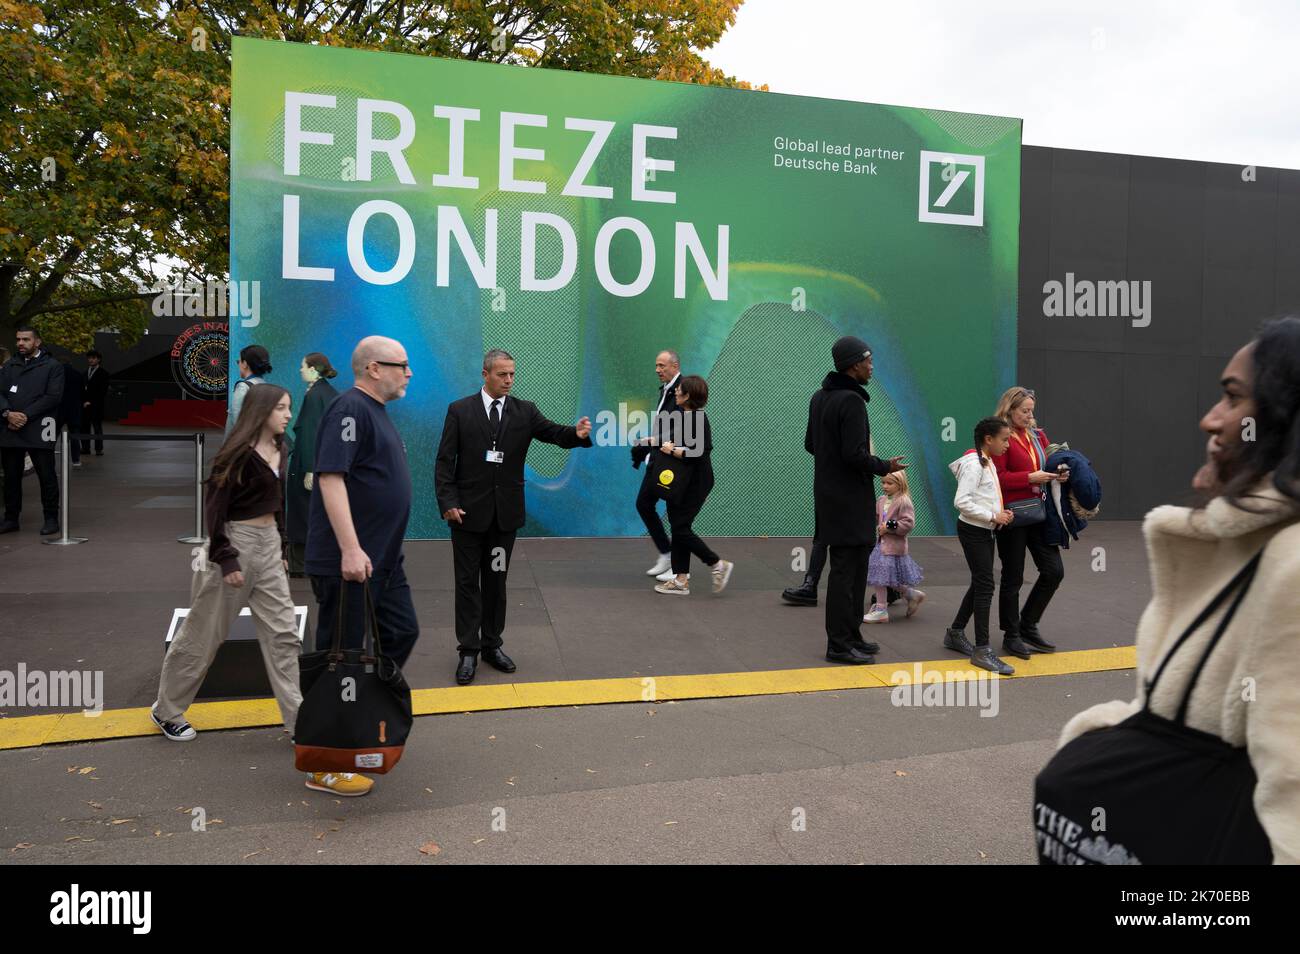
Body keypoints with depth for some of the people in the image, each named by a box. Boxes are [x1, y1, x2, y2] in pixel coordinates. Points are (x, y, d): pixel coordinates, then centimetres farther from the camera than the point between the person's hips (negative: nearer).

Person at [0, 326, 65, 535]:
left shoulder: (52, 366, 1)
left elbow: (53, 396, -9)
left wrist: (26, 415, -13)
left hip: (38, 430, -5)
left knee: (46, 476, -2)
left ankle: (51, 519, 6)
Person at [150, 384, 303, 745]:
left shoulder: (277, 449, 6)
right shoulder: (239, 452, -16)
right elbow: (214, 505, -16)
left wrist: (281, 546, 15)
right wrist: (226, 559, -18)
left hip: (268, 545, 7)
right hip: (236, 543, -7)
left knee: (282, 634, 5)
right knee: (204, 634, 8)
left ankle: (298, 719, 9)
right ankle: (166, 711, 29)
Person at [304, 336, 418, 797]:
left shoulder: (376, 412, 16)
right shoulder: (350, 409, -15)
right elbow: (330, 477, -24)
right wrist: (351, 549, -29)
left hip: (383, 559, 10)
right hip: (347, 562, -10)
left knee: (402, 632, 17)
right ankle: (325, 767, 10)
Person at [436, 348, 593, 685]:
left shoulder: (525, 411, 4)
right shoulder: (459, 410, -1)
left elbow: (552, 432, -11)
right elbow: (445, 461, -3)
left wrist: (577, 433, -33)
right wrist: (448, 502, -12)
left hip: (505, 513, 2)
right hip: (468, 511, -2)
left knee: (496, 580, 12)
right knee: (468, 581, 4)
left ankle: (491, 645, 23)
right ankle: (469, 651, 12)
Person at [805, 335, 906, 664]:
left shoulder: (820, 397, 11)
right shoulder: (851, 401, -18)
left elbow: (810, 444, 17)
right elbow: (855, 454, -22)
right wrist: (885, 466, -7)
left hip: (829, 495, 10)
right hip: (849, 500, -10)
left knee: (855, 567, 17)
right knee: (845, 570, -3)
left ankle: (851, 636, 24)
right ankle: (839, 644, 4)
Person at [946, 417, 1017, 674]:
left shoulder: (989, 463, 12)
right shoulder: (974, 464, -17)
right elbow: (961, 502, -25)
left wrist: (1001, 514, 2)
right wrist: (993, 517, -21)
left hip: (985, 530, 9)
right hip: (973, 531, -9)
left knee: (979, 584, 15)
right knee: (985, 586, -8)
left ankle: (955, 634, 29)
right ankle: (982, 650, -2)